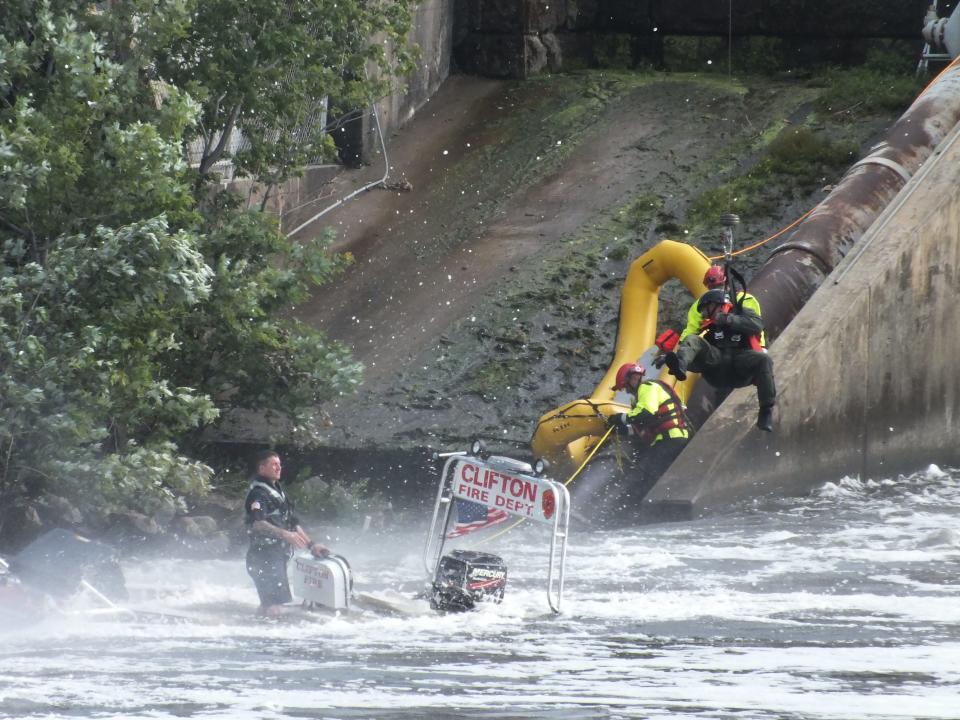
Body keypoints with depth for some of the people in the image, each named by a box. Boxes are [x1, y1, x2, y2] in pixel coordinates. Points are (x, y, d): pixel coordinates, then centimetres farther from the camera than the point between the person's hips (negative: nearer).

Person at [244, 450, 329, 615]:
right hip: (264, 557, -10)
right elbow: (256, 523, -29)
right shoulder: (258, 493, -12)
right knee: (274, 608, -17)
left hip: (278, 556, 10)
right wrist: (285, 534, -38)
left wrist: (311, 545, 20)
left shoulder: (277, 491, 20)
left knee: (268, 607, 13)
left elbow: (292, 522, 26)